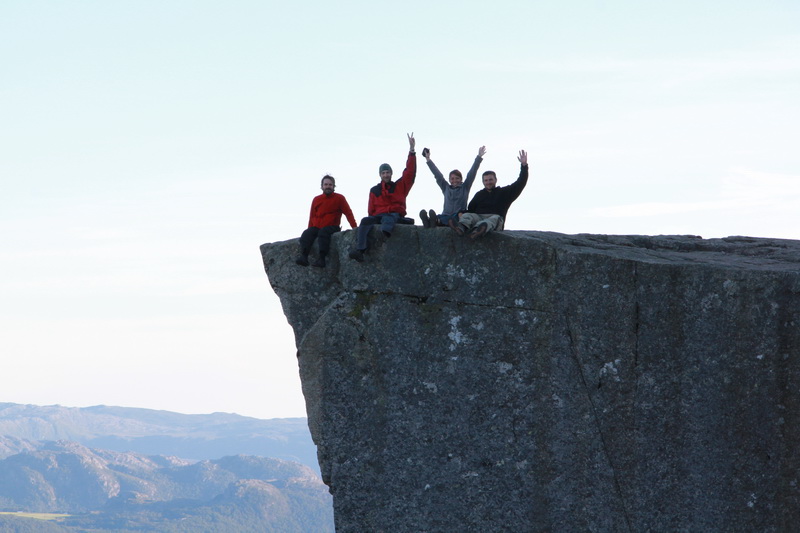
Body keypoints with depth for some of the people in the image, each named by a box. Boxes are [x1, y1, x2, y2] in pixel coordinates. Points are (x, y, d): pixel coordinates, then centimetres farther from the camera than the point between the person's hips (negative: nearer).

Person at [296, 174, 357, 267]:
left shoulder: (339, 198, 6)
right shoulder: (316, 199, 17)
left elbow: (348, 213, 0)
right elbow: (312, 216, 19)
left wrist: (354, 227, -12)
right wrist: (310, 229, 6)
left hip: (332, 227, -4)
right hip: (316, 227, 4)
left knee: (323, 232, -36)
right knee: (306, 234, -25)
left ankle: (321, 259, -47)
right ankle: (303, 257, -42)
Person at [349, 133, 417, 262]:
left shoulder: (399, 186, 16)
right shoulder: (374, 190, 22)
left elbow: (410, 171, 7)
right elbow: (371, 209, 18)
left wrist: (411, 150, 0)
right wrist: (372, 218, -5)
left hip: (395, 215, -2)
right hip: (378, 216, 2)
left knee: (388, 219, -40)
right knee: (365, 221, -31)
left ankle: (385, 232, -77)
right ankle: (359, 250, -48)